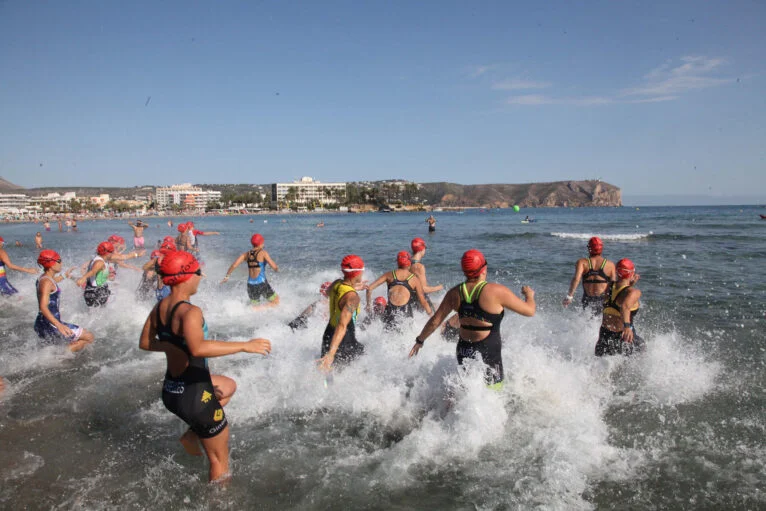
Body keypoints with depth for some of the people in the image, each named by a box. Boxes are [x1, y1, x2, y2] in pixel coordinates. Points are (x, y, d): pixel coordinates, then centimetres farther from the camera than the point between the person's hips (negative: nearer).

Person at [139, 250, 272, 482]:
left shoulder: (159, 308, 1)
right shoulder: (190, 312, -25)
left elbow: (145, 343, 12)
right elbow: (198, 348, -42)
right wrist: (245, 346, -37)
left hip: (171, 390, 9)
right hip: (193, 395, -9)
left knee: (229, 386, 33)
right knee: (220, 464, 9)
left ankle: (192, 434, 23)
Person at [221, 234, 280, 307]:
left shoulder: (247, 254, 8)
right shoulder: (263, 253, -6)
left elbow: (234, 265, 4)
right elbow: (274, 266, -12)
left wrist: (227, 276, 17)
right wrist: (277, 269, 12)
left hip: (250, 285, 6)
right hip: (261, 284, -6)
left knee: (256, 308, 19)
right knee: (276, 301, 11)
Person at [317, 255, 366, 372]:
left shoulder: (336, 283, -4)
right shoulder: (352, 297, -29)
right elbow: (342, 326, -39)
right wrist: (331, 353, -46)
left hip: (328, 335, 8)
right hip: (344, 343, -8)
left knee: (325, 371, 24)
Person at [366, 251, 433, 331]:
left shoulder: (389, 274, 12)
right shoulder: (414, 279, 7)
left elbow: (369, 288, 9)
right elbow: (423, 302, 6)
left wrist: (369, 305, 21)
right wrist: (431, 314, 18)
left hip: (390, 311, 2)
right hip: (405, 311, -2)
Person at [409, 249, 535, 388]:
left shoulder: (454, 293, 0)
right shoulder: (497, 291, -14)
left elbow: (435, 321, 6)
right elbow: (530, 311, -6)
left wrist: (419, 340, 21)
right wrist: (529, 295, 15)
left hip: (463, 351, 5)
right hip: (488, 354, -5)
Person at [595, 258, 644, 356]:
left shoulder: (610, 287, 6)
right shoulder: (633, 292, -13)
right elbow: (625, 306, -34)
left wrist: (630, 284, 27)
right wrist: (627, 325, -47)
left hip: (604, 334, 5)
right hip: (622, 336, -5)